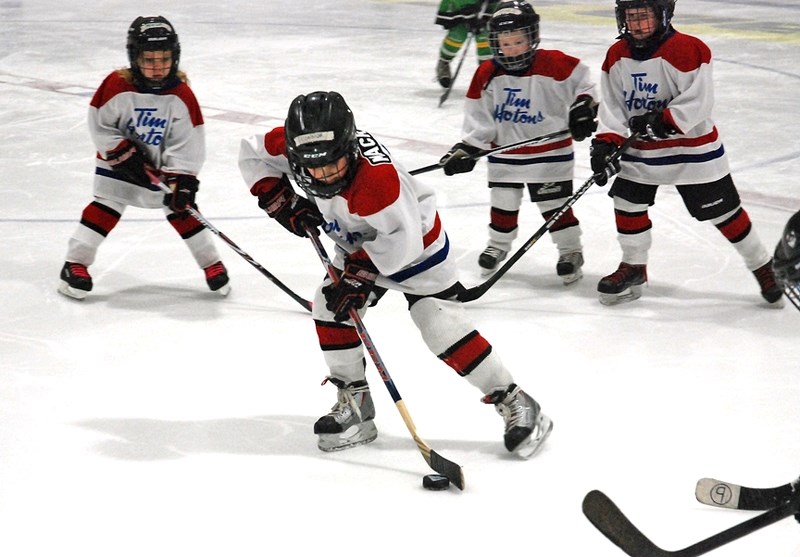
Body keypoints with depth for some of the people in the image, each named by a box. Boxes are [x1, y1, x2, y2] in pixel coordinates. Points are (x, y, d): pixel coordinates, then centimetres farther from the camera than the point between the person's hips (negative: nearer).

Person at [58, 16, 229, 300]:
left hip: (164, 164, 1)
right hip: (119, 162, -1)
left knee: (181, 208, 2)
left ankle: (212, 263, 13)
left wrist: (182, 180, -20)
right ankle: (75, 264, 0)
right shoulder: (117, 86, -21)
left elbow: (187, 142, -14)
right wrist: (123, 153, -18)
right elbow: (99, 125, -13)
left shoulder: (181, 95, -17)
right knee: (105, 208, -6)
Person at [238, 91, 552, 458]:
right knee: (330, 309, -1)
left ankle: (515, 404, -4)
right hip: (360, 244, 8)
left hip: (417, 243, -8)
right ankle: (354, 405, 13)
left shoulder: (377, 178, -42)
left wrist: (359, 276, -31)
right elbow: (253, 155, -3)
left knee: (441, 325, -14)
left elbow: (402, 239, -36)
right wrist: (283, 203, -11)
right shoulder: (294, 144, -22)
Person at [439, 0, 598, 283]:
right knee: (503, 204, 14)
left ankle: (571, 251, 17)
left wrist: (584, 106, -15)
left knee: (555, 205, 2)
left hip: (550, 152, -3)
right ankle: (498, 244, 37)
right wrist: (467, 148, -6)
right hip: (504, 155, 4)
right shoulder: (487, 75, -6)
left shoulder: (554, 65, -16)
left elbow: (582, 82, -4)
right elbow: (478, 116, -1)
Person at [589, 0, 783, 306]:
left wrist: (663, 121, -33)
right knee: (627, 203, 4)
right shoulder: (617, 56, -2)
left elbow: (698, 102, -25)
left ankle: (764, 268, 14)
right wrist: (606, 142, -14)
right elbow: (612, 106, -1)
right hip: (641, 149, 5)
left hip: (693, 148, -5)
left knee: (724, 212, 0)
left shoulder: (687, 50, -21)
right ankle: (634, 267, 24)